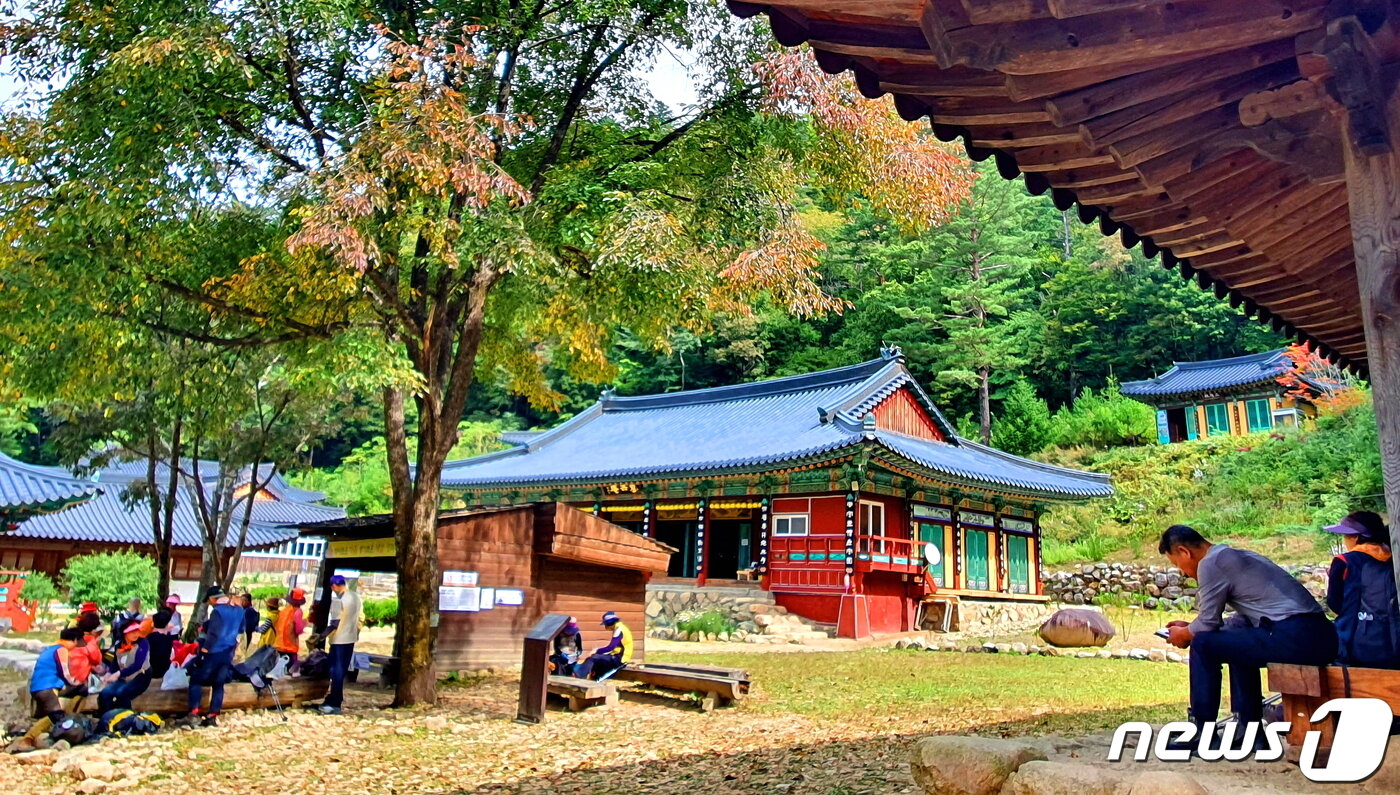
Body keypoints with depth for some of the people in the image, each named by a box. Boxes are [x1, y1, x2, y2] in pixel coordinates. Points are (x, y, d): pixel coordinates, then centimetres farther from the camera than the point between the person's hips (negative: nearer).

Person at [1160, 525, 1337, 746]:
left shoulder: (1210, 563, -5)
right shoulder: (1237, 556, 24)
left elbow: (1208, 623, -4)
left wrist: (1186, 635, 17)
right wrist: (1191, 628, 32)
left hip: (1296, 638, -10)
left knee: (1204, 644, -1)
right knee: (1238, 644, 29)